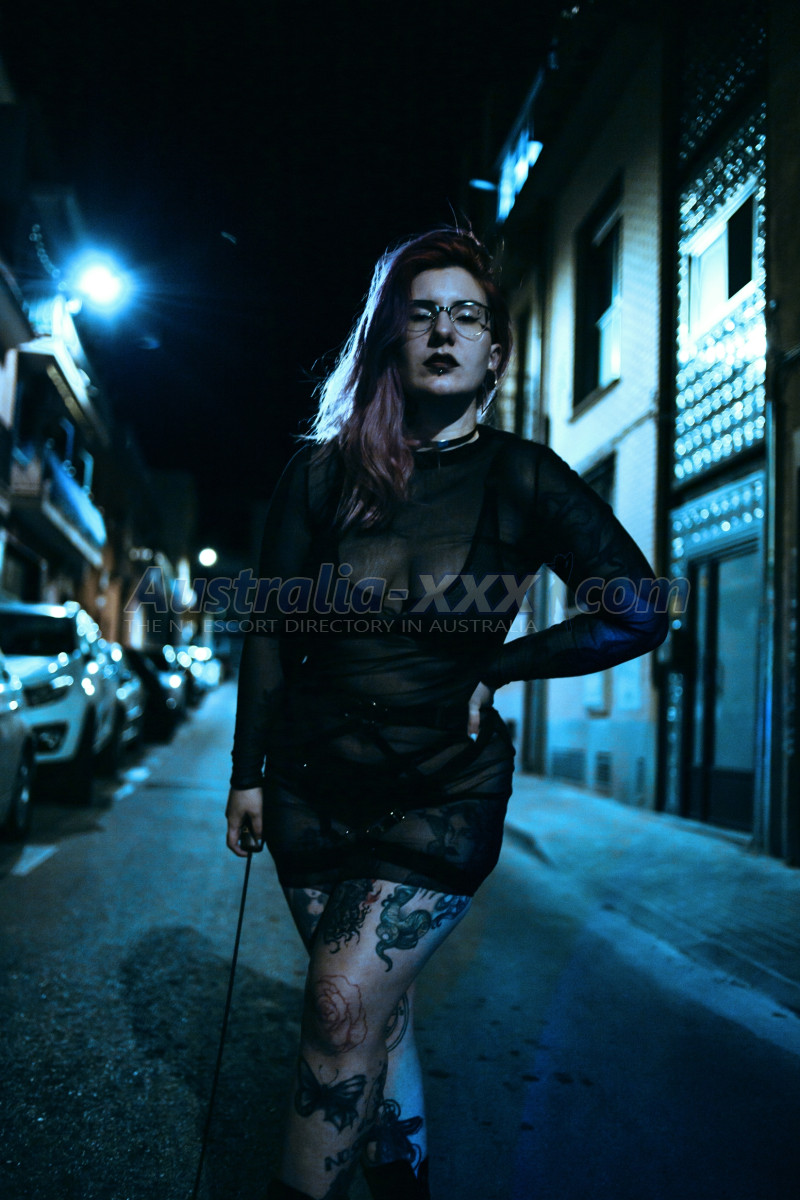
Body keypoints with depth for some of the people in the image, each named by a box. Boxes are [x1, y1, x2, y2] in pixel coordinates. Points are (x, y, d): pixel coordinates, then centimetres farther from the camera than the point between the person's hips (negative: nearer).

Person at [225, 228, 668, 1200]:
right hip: (315, 781, 3)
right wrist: (249, 773, 3)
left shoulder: (521, 481, -5)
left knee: (348, 1004, -13)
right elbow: (271, 627, 3)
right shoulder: (325, 470, 0)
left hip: (444, 788, -2)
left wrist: (495, 668, -6)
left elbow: (639, 612, -4)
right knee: (379, 1006, 12)